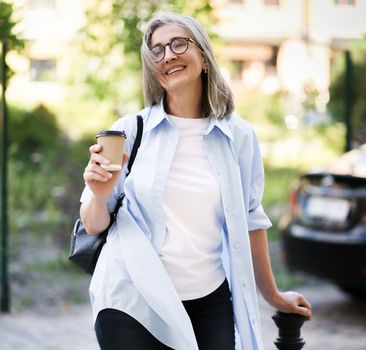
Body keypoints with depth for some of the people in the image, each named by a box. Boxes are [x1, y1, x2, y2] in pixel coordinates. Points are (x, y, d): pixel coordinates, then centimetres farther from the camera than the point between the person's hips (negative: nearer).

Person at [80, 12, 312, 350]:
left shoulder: (239, 136, 2)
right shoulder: (130, 131, -2)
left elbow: (249, 220, 13)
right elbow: (94, 225, 2)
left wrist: (273, 295, 20)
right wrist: (100, 195, -20)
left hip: (210, 305, 1)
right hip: (132, 304, -1)